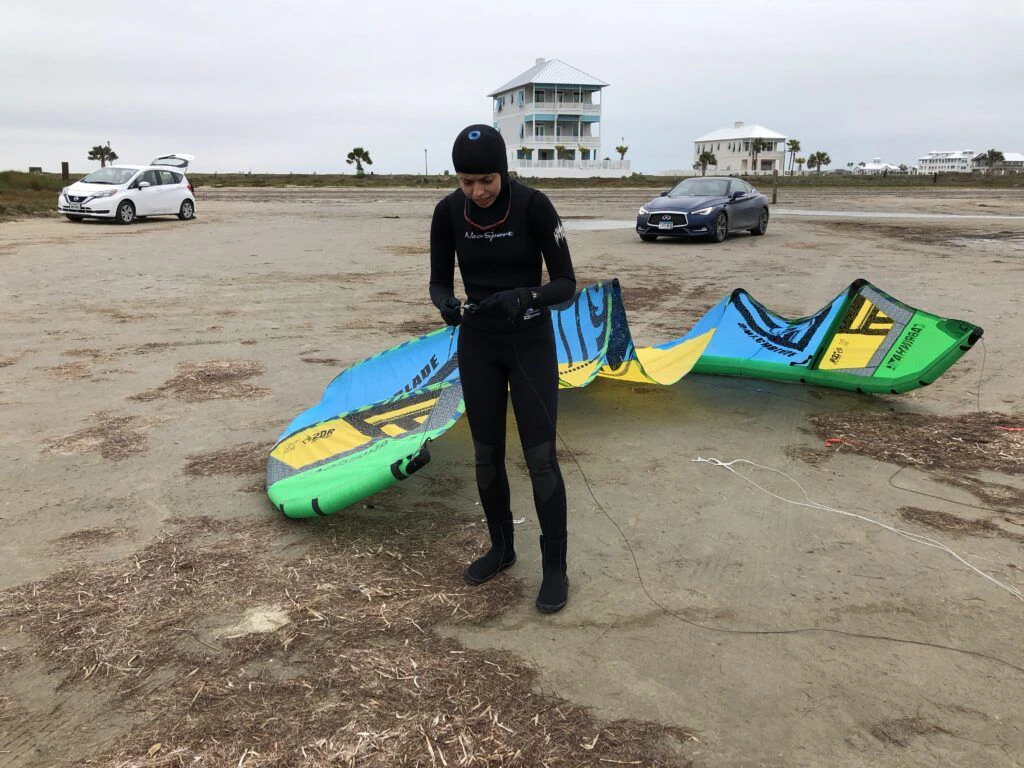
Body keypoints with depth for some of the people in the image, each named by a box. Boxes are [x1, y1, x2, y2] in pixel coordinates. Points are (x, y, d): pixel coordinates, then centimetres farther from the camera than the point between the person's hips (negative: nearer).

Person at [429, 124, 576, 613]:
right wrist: (446, 304, -24)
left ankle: (555, 568, 10)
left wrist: (524, 297, -34)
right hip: (477, 344, 4)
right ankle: (501, 548, 30)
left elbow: (566, 284, -14)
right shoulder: (448, 212, -7)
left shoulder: (534, 205, -17)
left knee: (540, 457, -4)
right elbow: (439, 280, 0)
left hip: (531, 342, -3)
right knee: (486, 454, 10)